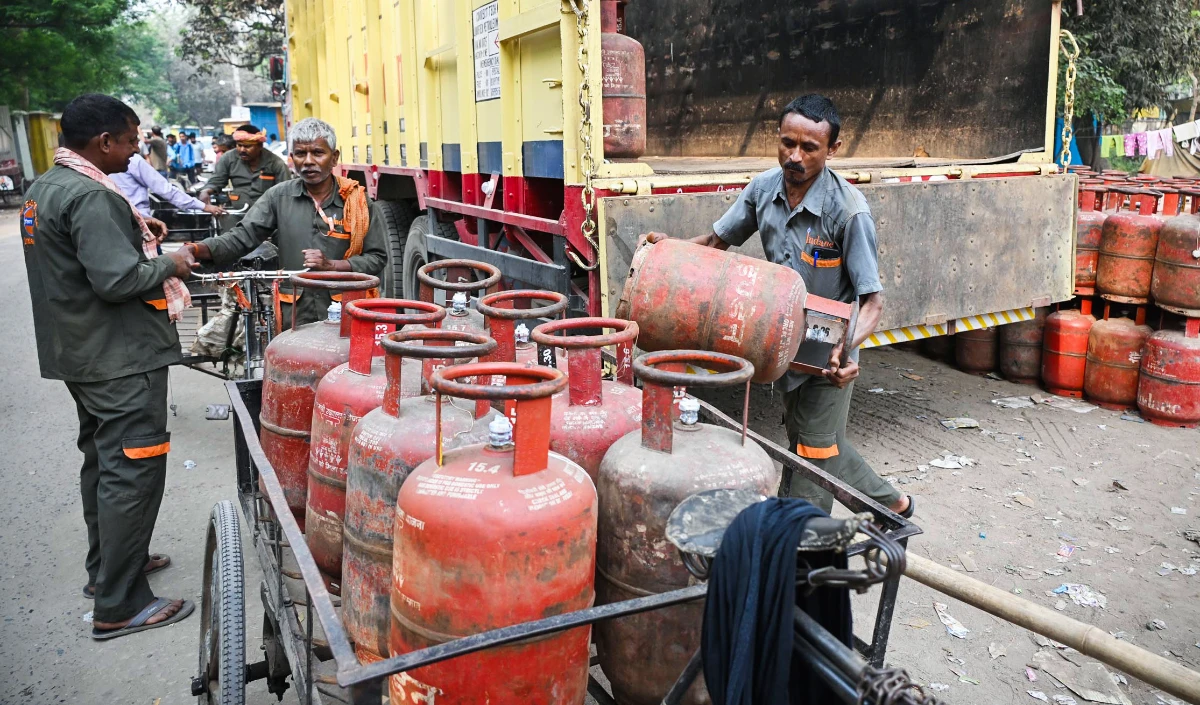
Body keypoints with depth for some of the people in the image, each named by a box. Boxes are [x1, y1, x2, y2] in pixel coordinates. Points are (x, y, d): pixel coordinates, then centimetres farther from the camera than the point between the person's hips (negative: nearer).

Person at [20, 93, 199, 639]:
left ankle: (106, 565, 35)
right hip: (122, 358, -11)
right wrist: (170, 265, -11)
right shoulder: (92, 196, -21)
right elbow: (118, 281, -27)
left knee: (102, 460, 20)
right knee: (132, 472, -6)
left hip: (79, 351, 11)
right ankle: (120, 606, 1)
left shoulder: (45, 187, 11)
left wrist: (134, 232, 11)